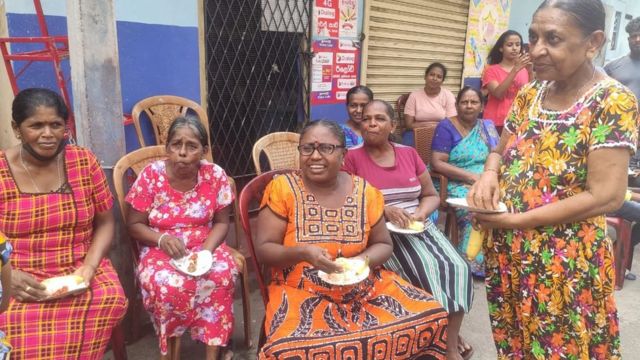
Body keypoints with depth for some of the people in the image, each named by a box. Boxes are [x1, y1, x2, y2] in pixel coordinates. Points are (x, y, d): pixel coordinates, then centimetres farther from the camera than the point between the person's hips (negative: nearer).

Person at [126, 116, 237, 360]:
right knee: (168, 284, -31)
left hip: (204, 246, 1)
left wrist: (207, 250, -19)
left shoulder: (215, 176, -7)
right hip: (161, 249, -1)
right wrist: (162, 239, -23)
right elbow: (134, 225, -3)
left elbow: (221, 222, 0)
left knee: (223, 274, -29)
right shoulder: (151, 175, -10)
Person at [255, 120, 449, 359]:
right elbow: (263, 250, -7)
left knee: (430, 316, -12)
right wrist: (303, 253, -26)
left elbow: (383, 245, 10)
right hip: (302, 293, -3)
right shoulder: (282, 189, -7)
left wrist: (363, 260, -13)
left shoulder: (364, 192, 1)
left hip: (363, 289, 4)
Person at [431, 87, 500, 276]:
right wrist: (472, 176, -16)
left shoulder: (488, 126, 17)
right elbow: (437, 163, -10)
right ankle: (476, 263, -20)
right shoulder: (446, 127, 0)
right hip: (459, 184, -5)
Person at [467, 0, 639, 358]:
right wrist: (490, 174, -11)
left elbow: (606, 196, -21)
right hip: (508, 253, 6)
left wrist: (515, 220, -20)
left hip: (564, 263, -5)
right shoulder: (529, 94, 4)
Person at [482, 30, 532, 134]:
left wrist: (530, 72, -14)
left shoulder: (524, 70, 9)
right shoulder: (491, 70, 0)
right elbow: (498, 94, -16)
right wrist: (515, 69, -21)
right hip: (496, 124, -2)